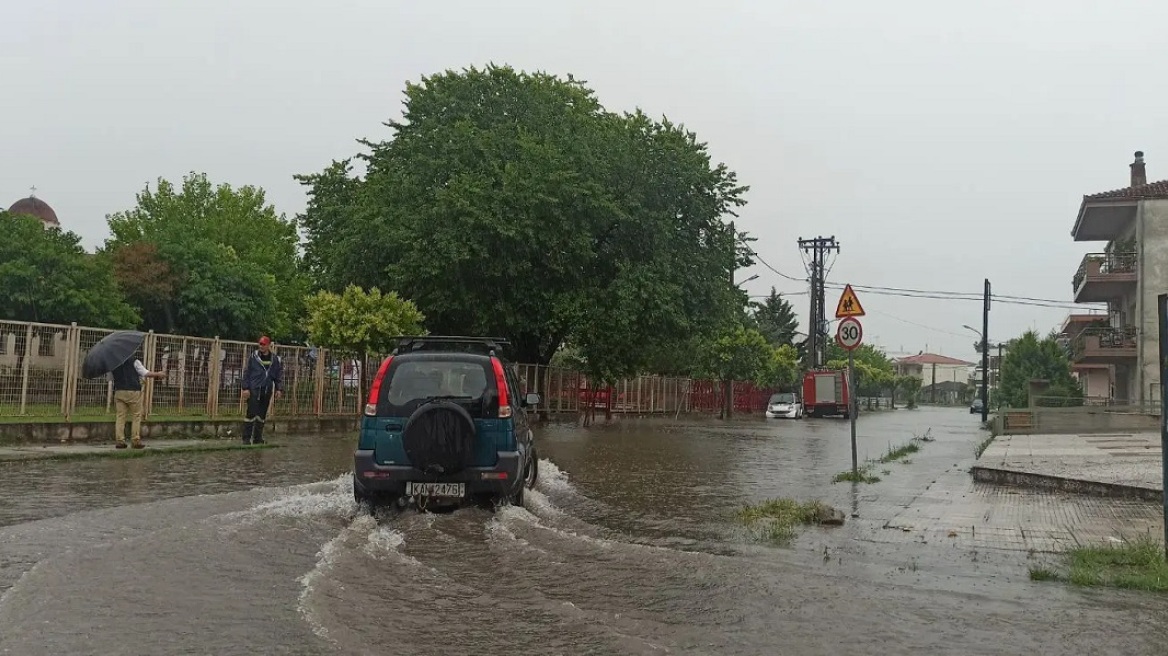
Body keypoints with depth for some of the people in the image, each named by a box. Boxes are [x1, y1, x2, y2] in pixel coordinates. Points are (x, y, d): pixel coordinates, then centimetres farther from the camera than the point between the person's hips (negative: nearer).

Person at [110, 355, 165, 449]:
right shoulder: (134, 362, -4)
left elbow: (111, 378, 18)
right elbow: (146, 374, -6)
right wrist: (158, 374, 9)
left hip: (119, 391, 3)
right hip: (133, 392, -3)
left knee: (119, 416, 5)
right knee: (136, 416, 4)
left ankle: (119, 441, -1)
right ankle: (136, 441, 1)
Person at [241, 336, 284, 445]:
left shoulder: (276, 359, 7)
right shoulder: (253, 356, 0)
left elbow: (279, 375, 11)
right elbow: (246, 373, 0)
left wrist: (279, 389, 1)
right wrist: (245, 388, -7)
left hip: (267, 390, 3)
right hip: (254, 389, -3)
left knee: (262, 415, 8)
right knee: (251, 414, -7)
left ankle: (258, 438, 16)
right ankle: (247, 438, -2)